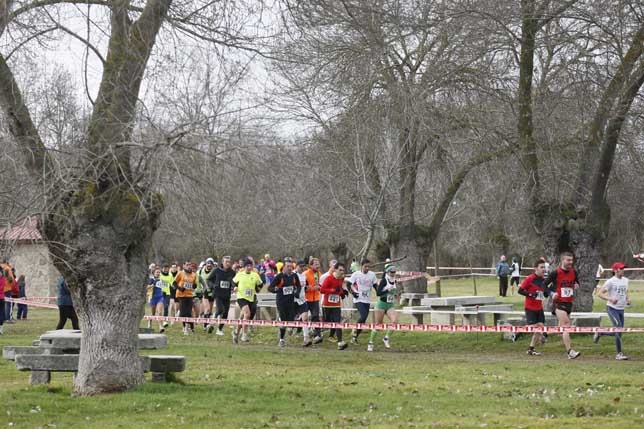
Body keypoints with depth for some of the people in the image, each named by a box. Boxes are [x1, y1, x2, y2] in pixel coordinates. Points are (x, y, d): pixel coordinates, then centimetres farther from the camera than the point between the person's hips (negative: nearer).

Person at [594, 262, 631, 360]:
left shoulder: (625, 280, 10)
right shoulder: (611, 281, -10)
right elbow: (599, 293, -12)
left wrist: (628, 300, 3)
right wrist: (610, 299, -27)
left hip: (621, 309, 7)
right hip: (612, 308, -7)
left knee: (618, 332, 11)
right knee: (619, 329, -15)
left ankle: (599, 333, 35)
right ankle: (619, 354, -8)